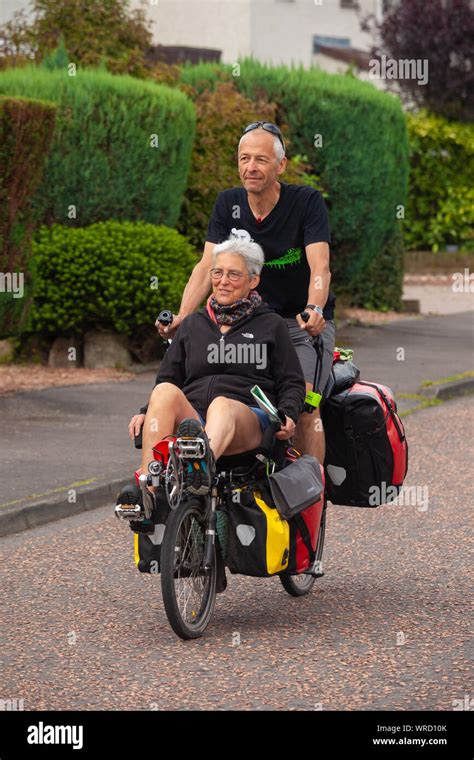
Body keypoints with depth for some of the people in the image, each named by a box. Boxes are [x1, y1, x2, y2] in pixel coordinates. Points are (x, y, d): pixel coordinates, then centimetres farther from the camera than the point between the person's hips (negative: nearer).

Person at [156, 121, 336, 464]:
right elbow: (208, 265, -6)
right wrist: (182, 317, -21)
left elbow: (320, 266, -23)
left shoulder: (307, 201, -12)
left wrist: (313, 311, -43)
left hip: (304, 323, -4)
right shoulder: (229, 204, 1)